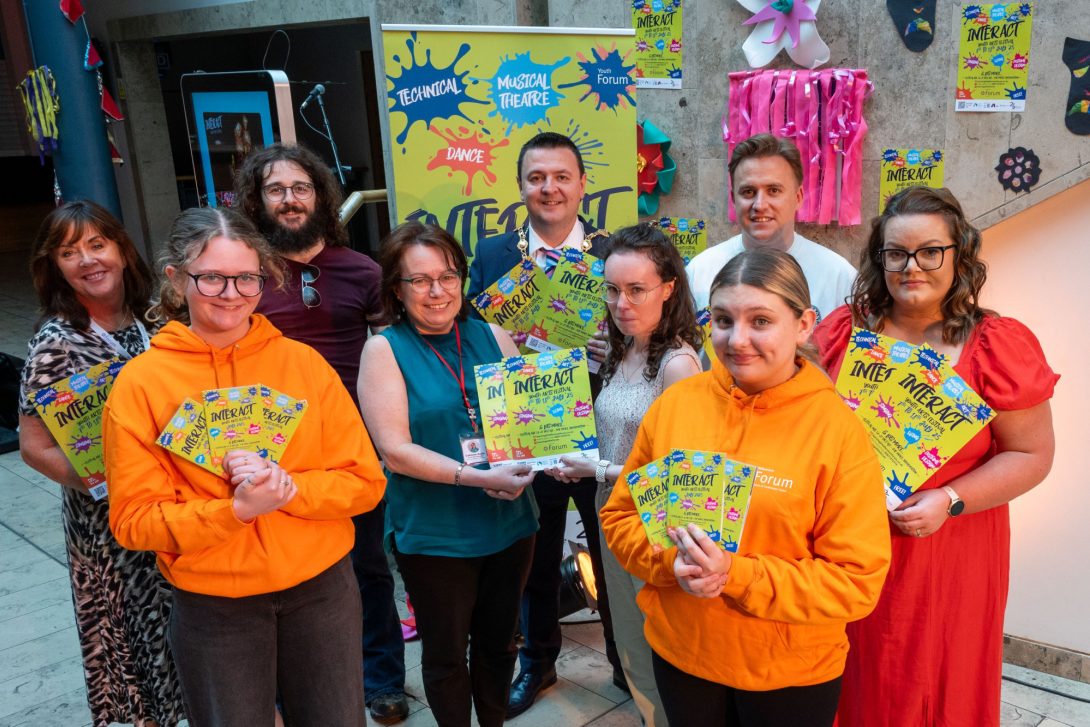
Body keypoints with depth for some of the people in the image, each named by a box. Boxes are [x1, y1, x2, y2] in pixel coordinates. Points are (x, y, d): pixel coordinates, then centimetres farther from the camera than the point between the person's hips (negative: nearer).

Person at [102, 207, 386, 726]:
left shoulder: (303, 362, -5)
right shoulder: (139, 385, -8)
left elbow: (366, 482, -4)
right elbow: (134, 521, -7)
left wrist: (289, 487, -21)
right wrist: (235, 510, -22)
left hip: (322, 589, 2)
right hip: (212, 609, -1)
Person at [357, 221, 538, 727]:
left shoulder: (492, 337, 3)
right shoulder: (384, 350, -8)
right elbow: (395, 450, -15)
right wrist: (477, 477, -24)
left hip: (508, 522, 4)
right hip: (433, 534, -3)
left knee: (498, 642, 20)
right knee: (446, 653, 14)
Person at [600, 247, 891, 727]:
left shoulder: (838, 430, -15)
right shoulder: (676, 402, -6)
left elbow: (857, 581, -15)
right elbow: (619, 516, 1)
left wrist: (735, 574, -25)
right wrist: (672, 560, -17)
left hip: (791, 673, -2)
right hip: (679, 653, 3)